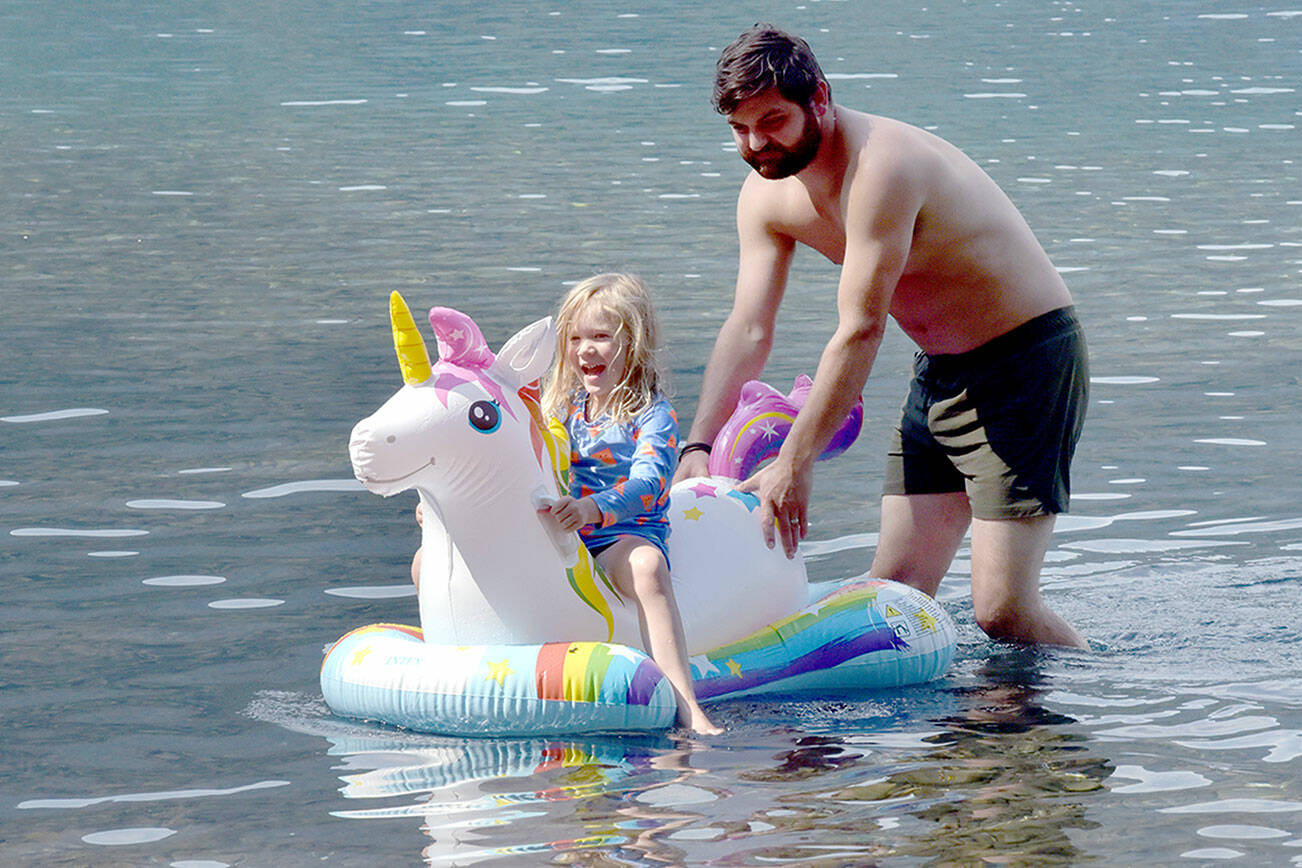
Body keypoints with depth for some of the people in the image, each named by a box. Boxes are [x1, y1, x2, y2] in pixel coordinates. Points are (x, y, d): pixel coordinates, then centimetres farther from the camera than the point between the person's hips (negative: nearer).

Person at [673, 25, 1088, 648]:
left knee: (1001, 610, -13)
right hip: (940, 373, 9)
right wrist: (698, 444, -17)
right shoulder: (766, 195, 0)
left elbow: (860, 332, -29)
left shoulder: (882, 165, -28)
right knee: (894, 594, 4)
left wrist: (795, 463, -29)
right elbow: (748, 330, -3)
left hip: (1026, 361, -9)